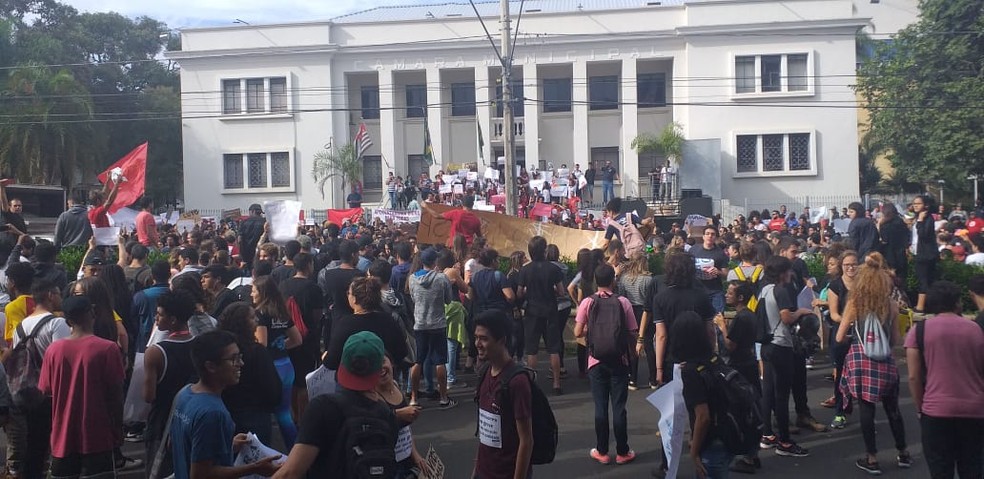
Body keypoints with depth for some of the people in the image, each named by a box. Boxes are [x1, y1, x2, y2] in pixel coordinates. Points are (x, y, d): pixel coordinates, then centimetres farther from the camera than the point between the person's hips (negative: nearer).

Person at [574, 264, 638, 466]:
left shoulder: (587, 302, -6)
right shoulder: (623, 302, -7)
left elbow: (578, 332, -6)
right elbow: (633, 333, -5)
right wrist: (632, 352, 13)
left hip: (596, 361, 0)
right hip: (619, 360, 0)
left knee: (600, 407, 8)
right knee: (619, 407, 6)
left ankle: (602, 451, 15)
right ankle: (622, 452, 14)